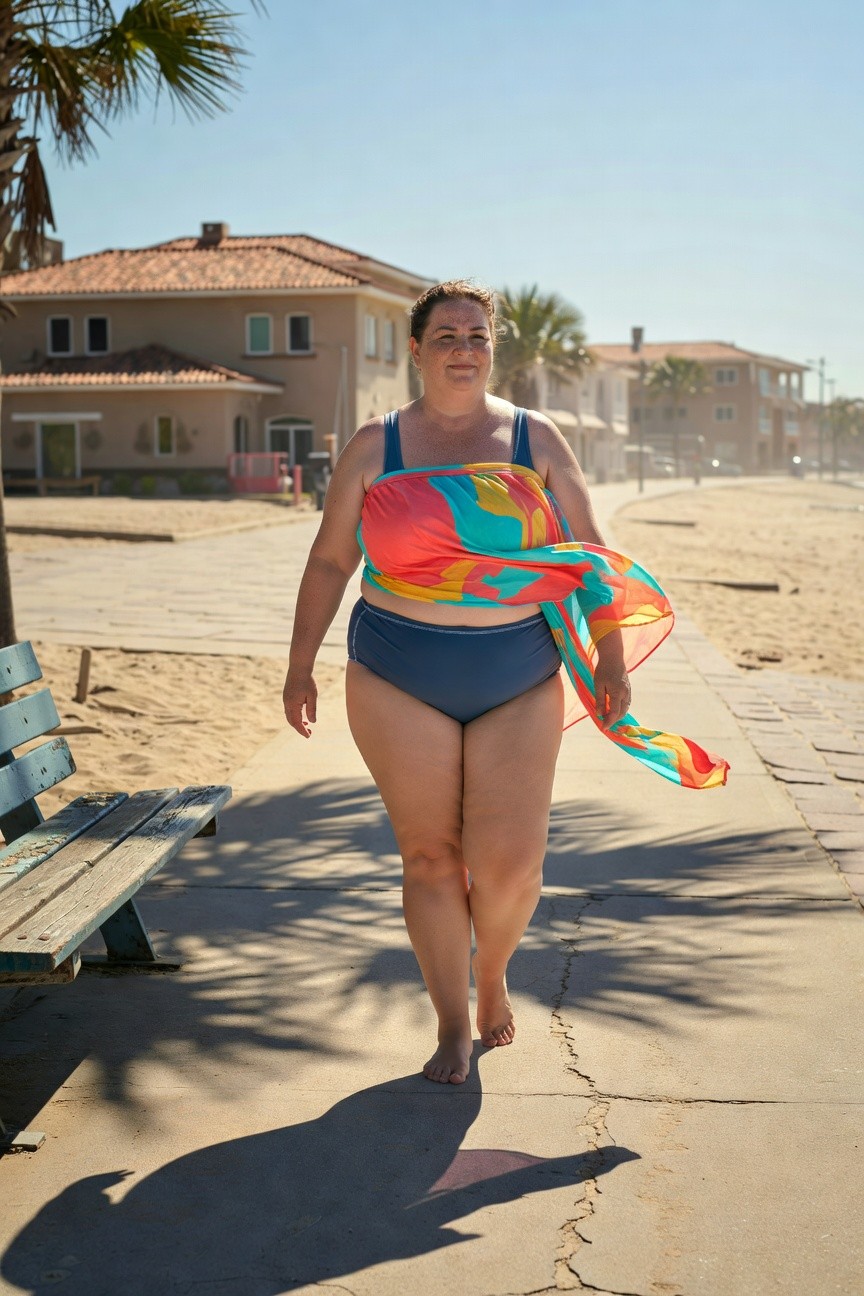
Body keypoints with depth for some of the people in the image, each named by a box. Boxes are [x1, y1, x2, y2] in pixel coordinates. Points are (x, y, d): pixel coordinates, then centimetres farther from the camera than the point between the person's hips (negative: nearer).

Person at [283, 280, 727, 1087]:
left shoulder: (536, 441, 5)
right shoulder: (375, 447, 3)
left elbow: (588, 554, 7)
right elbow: (329, 561, 7)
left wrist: (609, 657, 1)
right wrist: (300, 667, 6)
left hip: (519, 680, 0)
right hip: (400, 681, 0)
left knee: (510, 863, -5)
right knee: (429, 855, 2)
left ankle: (492, 975, 28)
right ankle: (453, 1028, 18)